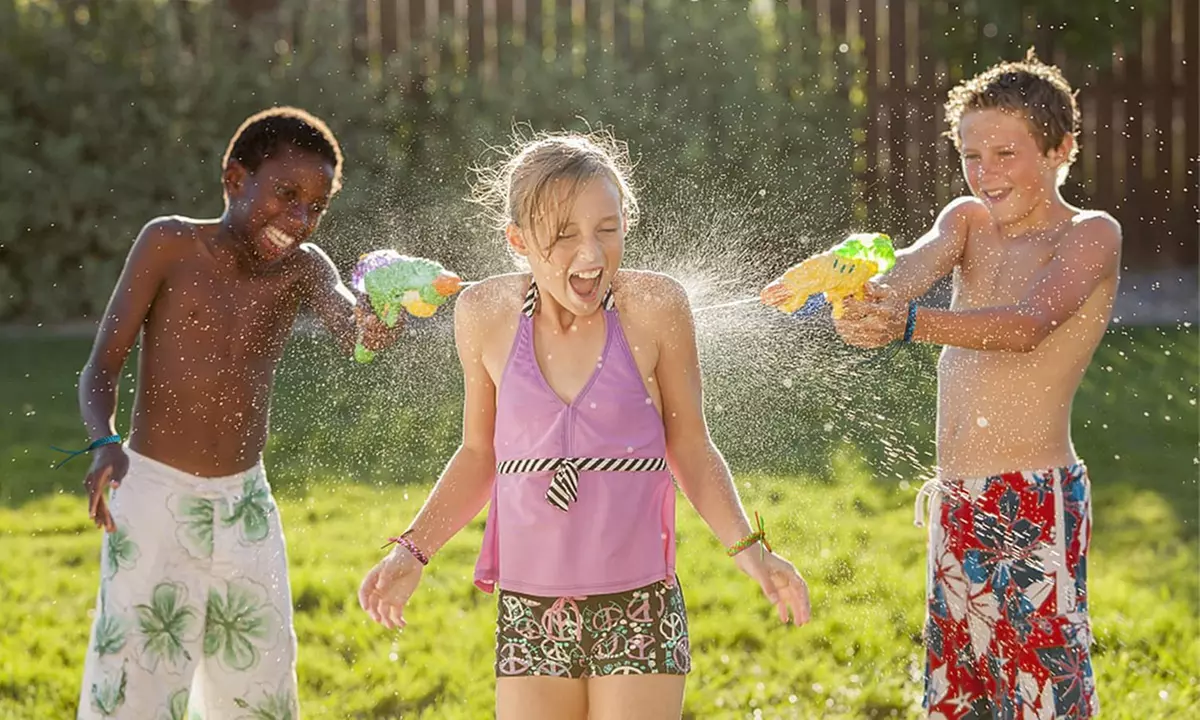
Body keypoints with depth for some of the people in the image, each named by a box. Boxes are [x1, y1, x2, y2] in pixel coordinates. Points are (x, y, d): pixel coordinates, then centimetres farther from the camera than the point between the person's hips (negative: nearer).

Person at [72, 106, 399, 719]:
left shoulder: (302, 269, 1)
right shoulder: (170, 244, -8)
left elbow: (350, 332, -19)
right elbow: (100, 369, -8)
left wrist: (374, 328, -44)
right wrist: (105, 444, -29)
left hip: (245, 508, 4)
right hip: (153, 500, -4)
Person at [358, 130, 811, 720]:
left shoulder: (654, 308, -7)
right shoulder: (487, 316, -2)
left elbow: (690, 449, 3)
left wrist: (748, 550, -8)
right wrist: (412, 552, 4)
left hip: (641, 613, -2)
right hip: (528, 617, 2)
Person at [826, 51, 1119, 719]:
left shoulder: (1092, 235, -6)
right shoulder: (969, 219, 13)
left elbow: (1030, 325, -23)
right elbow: (921, 259, -9)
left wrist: (908, 325, -40)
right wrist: (876, 292, -34)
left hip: (1038, 505, -7)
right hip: (957, 504, 7)